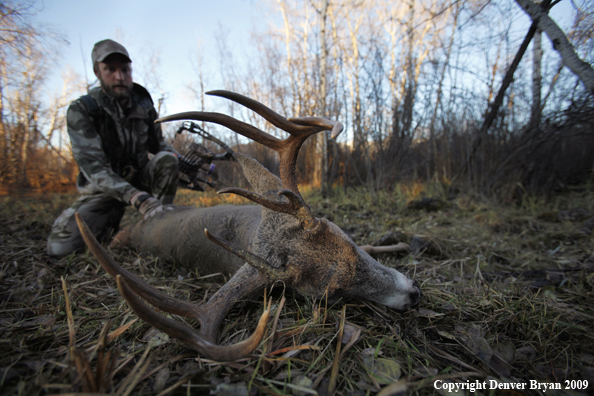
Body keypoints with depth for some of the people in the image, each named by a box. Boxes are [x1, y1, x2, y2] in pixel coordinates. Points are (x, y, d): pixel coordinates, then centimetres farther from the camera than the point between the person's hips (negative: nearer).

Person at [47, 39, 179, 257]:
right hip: (103, 187, -2)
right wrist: (137, 198, -45)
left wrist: (179, 159, -18)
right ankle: (111, 222, 11)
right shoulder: (81, 111, -17)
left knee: (166, 159, -27)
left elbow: (157, 143, 7)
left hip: (138, 177, 2)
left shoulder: (143, 105, -5)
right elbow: (93, 167, -28)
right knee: (60, 246, -19)